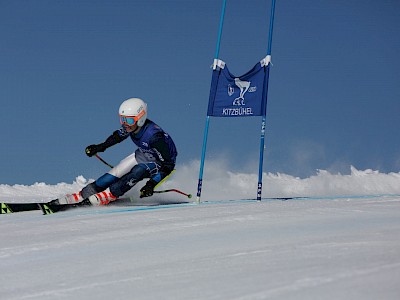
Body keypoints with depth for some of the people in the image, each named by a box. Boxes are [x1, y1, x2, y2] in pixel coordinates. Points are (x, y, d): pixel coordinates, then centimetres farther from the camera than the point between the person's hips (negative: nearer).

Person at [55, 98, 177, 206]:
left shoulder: (154, 135, -38)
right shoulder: (130, 125, -18)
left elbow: (167, 165, -34)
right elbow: (119, 135, 7)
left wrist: (152, 184, -39)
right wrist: (100, 147, 9)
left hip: (162, 162, -6)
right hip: (143, 154, 6)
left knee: (138, 171, -32)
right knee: (116, 172, -8)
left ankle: (109, 194, -21)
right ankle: (84, 194, -5)